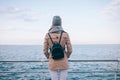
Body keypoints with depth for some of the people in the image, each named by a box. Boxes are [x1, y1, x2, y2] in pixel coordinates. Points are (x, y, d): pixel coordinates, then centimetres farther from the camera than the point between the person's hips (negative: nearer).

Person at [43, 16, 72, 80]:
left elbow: (45, 51, -3)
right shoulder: (65, 34, -7)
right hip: (63, 63, 0)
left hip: (53, 64, 0)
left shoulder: (47, 35, -6)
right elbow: (69, 50, -5)